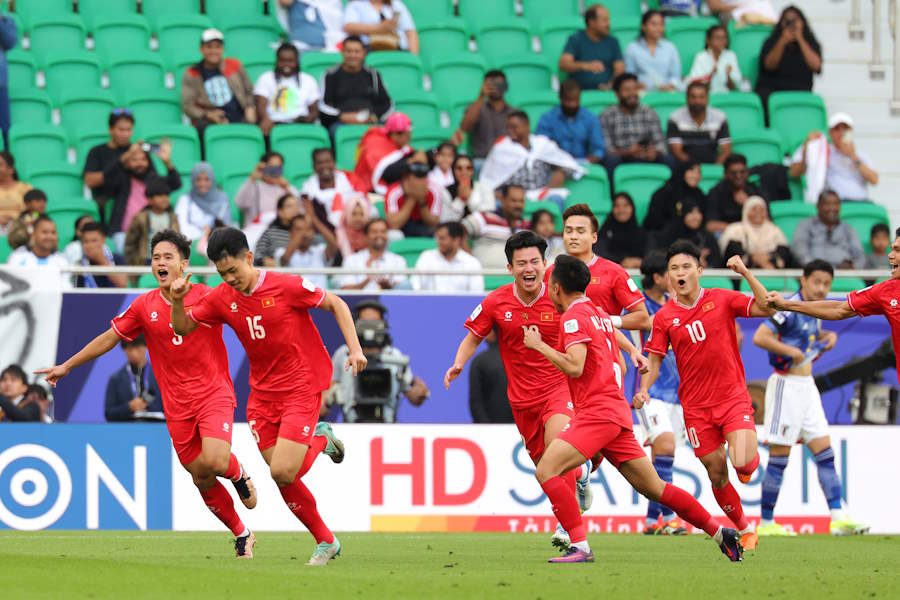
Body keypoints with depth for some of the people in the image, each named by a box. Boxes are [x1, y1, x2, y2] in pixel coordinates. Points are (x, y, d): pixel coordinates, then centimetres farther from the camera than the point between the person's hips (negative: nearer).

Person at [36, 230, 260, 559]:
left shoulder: (207, 297, -6)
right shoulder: (144, 306, 3)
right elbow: (110, 337, 13)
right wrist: (66, 366, 17)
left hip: (214, 393, -3)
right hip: (177, 405, 3)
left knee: (215, 461, -25)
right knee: (201, 479, 1)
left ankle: (238, 474, 12)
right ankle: (242, 536, 20)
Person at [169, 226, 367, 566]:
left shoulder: (287, 286, -13)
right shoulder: (222, 299, 0)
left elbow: (336, 305, -2)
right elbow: (183, 328, 5)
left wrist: (355, 349, -11)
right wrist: (178, 301, -16)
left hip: (301, 388, -5)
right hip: (262, 394, 5)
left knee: (281, 471, -17)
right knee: (283, 479, 0)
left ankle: (320, 441, 14)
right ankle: (325, 541, 18)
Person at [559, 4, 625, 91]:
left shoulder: (612, 42, 14)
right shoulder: (575, 39, 5)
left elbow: (620, 70, 7)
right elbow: (563, 65, -9)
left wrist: (611, 84, -15)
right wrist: (586, 66, -26)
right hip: (579, 91, -2)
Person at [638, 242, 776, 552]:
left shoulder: (722, 299, -1)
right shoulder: (664, 317, 1)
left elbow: (767, 308, -10)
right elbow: (654, 361, 3)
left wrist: (746, 273, -20)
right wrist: (644, 389, -15)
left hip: (733, 397, -2)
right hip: (696, 407, 2)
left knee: (743, 463, -22)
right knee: (717, 476, 4)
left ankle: (750, 462, 15)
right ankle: (745, 531, 24)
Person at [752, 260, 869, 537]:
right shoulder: (790, 309, -15)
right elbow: (760, 337, -24)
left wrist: (828, 336, 11)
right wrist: (793, 352, -20)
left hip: (807, 387, 9)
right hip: (787, 385, -9)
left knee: (825, 455, 3)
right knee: (779, 459, -4)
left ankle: (838, 517, 1)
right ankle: (765, 523, 2)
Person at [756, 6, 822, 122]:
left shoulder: (811, 44, 12)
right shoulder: (771, 42, 12)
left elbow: (815, 65, -6)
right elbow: (769, 65, -3)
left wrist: (800, 39, -6)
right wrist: (783, 42, -13)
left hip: (799, 91, 0)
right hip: (772, 88, 0)